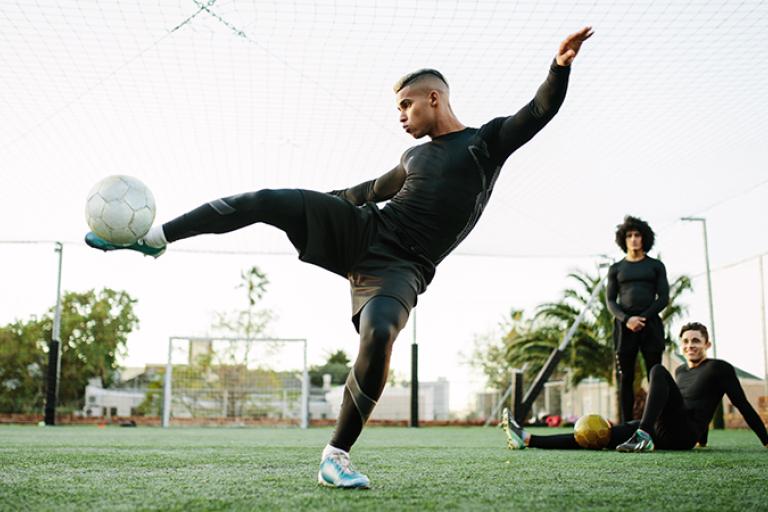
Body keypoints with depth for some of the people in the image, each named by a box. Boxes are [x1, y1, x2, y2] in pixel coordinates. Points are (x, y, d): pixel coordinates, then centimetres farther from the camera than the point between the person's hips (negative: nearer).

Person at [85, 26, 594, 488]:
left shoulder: (487, 142, 7)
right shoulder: (415, 157, 22)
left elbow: (540, 112, -6)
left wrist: (561, 66, -24)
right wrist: (320, 202, 45)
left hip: (400, 267, -5)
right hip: (361, 232, 5)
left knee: (379, 337, -34)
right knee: (266, 200, -14)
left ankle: (337, 456, -16)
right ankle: (154, 236, -4)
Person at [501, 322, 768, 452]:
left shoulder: (720, 369, 4)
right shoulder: (680, 371, 25)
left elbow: (743, 406, 5)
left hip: (683, 433, -6)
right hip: (660, 431, 7)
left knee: (658, 371, -24)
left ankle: (643, 437, -42)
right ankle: (527, 439, -21)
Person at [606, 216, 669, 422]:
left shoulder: (656, 266, 11)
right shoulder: (616, 269, 13)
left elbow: (663, 298, 3)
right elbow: (610, 301, 6)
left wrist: (643, 318, -11)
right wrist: (627, 319, -12)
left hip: (651, 324, -1)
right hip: (624, 325, 1)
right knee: (625, 378, -2)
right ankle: (627, 425, -1)